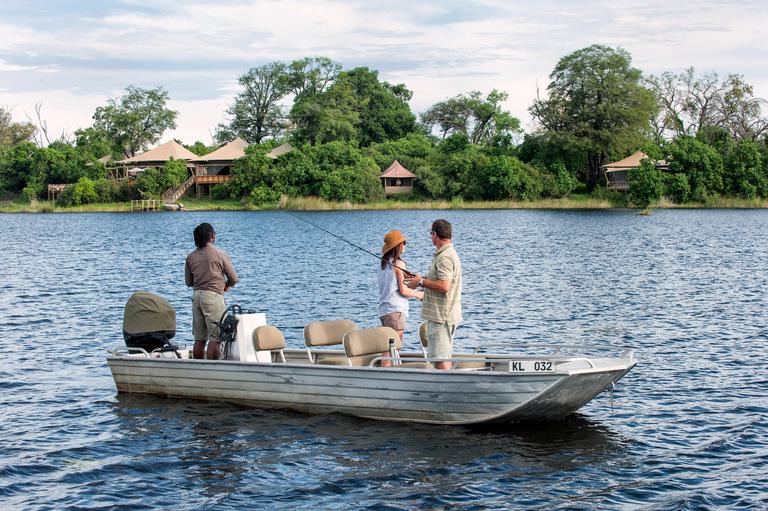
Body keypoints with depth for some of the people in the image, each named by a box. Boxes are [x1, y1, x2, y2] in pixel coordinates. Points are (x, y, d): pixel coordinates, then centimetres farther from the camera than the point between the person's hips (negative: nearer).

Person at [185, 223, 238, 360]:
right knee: (215, 338, -5)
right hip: (214, 297, -6)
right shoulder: (220, 254, -7)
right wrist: (226, 286, 20)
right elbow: (233, 278, -1)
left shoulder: (190, 257, 7)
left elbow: (188, 282, 13)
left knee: (199, 339, 11)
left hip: (196, 296, 6)